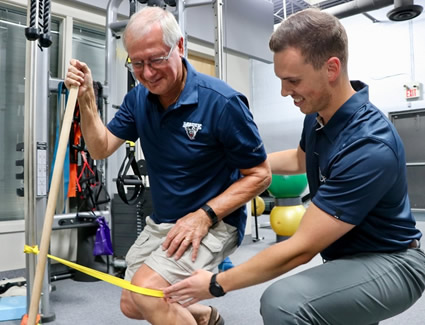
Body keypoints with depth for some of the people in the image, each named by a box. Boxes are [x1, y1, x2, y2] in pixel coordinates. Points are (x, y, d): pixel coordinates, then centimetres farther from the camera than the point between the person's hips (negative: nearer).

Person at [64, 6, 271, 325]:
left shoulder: (223, 102, -23)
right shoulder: (138, 98, -3)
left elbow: (260, 175, -17)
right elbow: (101, 149, -1)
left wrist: (205, 215, -25)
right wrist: (86, 97, -14)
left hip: (213, 223, -7)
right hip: (161, 223, 7)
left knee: (146, 291, -25)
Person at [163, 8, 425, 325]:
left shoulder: (369, 147, -33)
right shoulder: (318, 113, -5)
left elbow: (301, 249, -30)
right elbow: (300, 160, 19)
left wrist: (216, 284, -21)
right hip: (348, 254, 8)